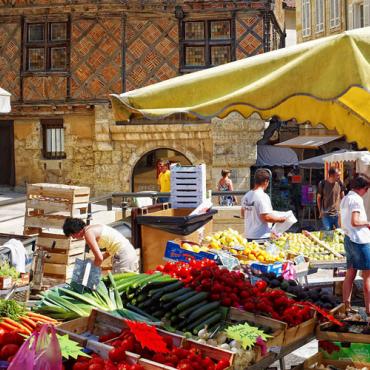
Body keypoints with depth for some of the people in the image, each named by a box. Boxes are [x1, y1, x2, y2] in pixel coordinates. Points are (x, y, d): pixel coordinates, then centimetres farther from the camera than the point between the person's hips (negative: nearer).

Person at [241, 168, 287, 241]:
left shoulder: (246, 196, 7)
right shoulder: (263, 197, -17)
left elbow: (243, 214, 19)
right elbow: (266, 217, -22)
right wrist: (280, 219, -8)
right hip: (261, 237, -8)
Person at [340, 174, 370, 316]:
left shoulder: (344, 199, 14)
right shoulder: (356, 199, -15)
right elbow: (355, 221, -25)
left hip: (348, 239, 9)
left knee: (350, 274, 12)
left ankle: (346, 305, 14)